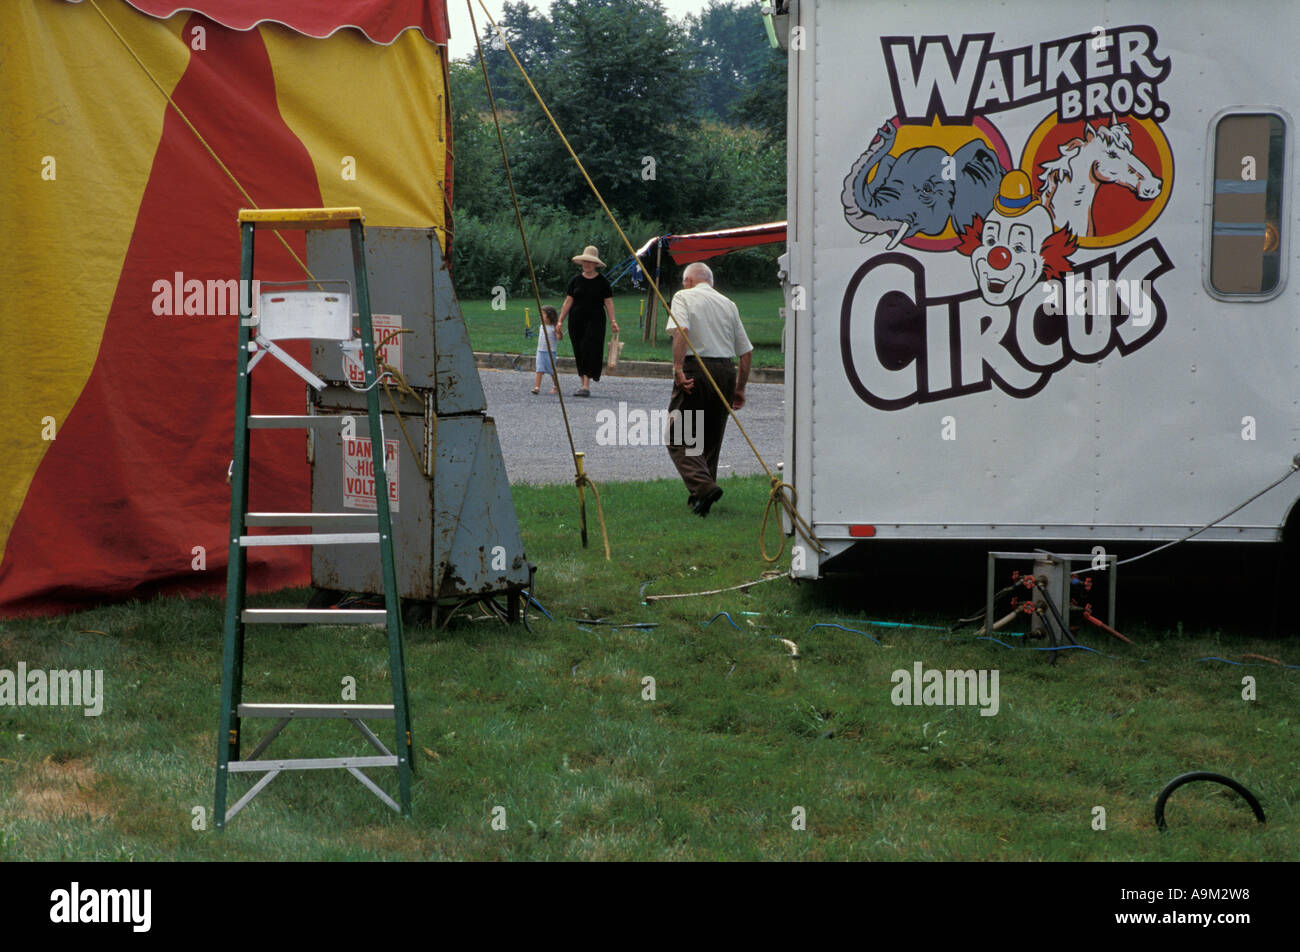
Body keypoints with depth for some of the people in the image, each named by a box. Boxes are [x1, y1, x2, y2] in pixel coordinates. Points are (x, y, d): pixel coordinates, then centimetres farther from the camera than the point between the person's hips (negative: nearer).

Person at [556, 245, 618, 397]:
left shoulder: (602, 282, 2)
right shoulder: (576, 280, 8)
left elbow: (608, 302, 1)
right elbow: (568, 301, 9)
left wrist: (612, 321, -9)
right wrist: (560, 321, 5)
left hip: (595, 321, -3)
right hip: (577, 321, 3)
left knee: (590, 350, -13)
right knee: (579, 352, 7)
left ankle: (586, 386, -18)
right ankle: (583, 382, 20)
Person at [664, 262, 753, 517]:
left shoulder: (684, 297, 4)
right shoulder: (729, 304, 18)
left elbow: (681, 330, -17)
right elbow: (746, 351, 15)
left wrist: (678, 368, -21)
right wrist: (739, 388, 21)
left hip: (694, 371, -5)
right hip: (726, 371, 5)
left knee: (678, 437, -3)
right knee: (711, 438, 17)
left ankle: (703, 487, -22)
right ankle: (699, 496, 21)